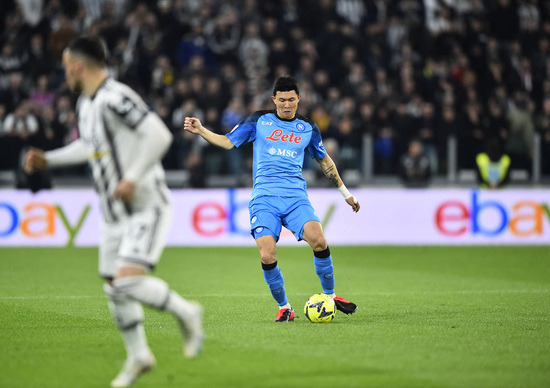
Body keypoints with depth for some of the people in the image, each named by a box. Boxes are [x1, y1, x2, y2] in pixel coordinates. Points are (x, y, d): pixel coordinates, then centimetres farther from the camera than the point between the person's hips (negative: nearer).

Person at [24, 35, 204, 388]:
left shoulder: (116, 98, -20)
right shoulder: (86, 103, 10)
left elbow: (160, 135, -27)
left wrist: (133, 178, -29)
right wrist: (49, 159, 24)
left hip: (146, 207, -9)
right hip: (115, 214, 9)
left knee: (129, 281, -22)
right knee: (115, 291, 12)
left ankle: (186, 313, 3)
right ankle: (138, 356, 28)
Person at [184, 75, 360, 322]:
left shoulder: (308, 128, 14)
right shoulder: (259, 121, 9)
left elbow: (324, 160, 27)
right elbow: (228, 142, 10)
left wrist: (345, 193, 33)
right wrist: (201, 131, -6)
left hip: (296, 197, 1)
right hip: (264, 198, -1)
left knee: (318, 241, -24)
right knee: (267, 256, -18)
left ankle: (329, 296, -3)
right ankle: (283, 307, 5)